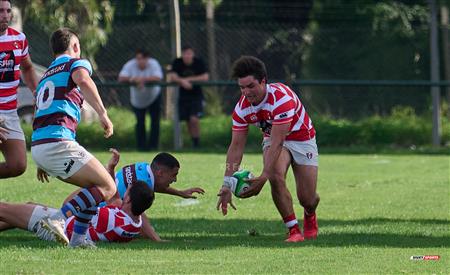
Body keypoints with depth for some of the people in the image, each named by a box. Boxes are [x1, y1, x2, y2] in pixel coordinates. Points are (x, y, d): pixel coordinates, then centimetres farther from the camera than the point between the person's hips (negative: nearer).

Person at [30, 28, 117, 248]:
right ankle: (59, 218, -24)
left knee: (92, 186, 20)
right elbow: (82, 80, -19)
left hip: (38, 147, 9)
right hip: (58, 143, -8)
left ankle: (78, 237, 10)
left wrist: (42, 163, 36)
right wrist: (102, 113, -27)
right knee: (107, 187, -8)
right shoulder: (77, 63, 6)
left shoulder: (46, 75, 30)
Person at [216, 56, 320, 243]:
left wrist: (263, 178, -44)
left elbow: (277, 143, -38)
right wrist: (227, 184, -23)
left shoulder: (281, 98, -36)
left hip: (301, 138, -3)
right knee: (276, 177, -29)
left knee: (307, 199, -4)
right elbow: (236, 146, -14)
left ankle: (310, 216, 36)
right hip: (273, 139, 3)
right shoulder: (242, 108, -18)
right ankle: (294, 231, -17)